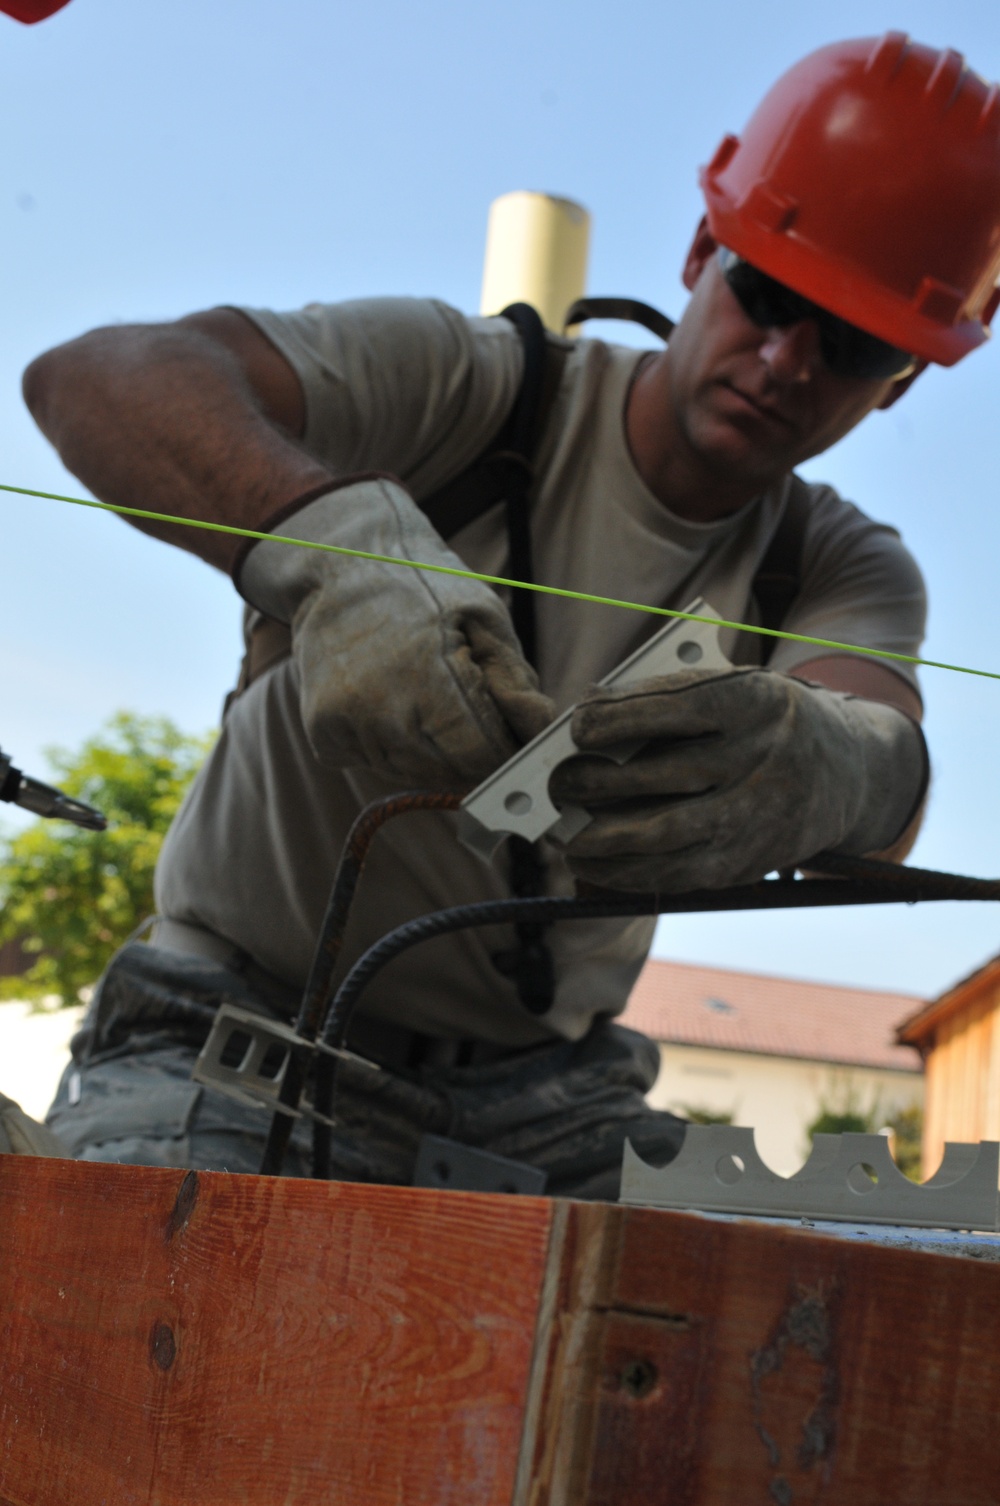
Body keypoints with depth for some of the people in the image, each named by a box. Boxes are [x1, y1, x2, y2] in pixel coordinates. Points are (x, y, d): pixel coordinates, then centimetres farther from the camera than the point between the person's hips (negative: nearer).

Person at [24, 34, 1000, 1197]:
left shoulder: (843, 570, 0)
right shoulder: (470, 384, -12)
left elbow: (887, 762, -23)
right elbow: (92, 376, -26)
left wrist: (816, 766, -48)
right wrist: (335, 546, -45)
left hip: (541, 1082, 4)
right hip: (249, 1019, -4)